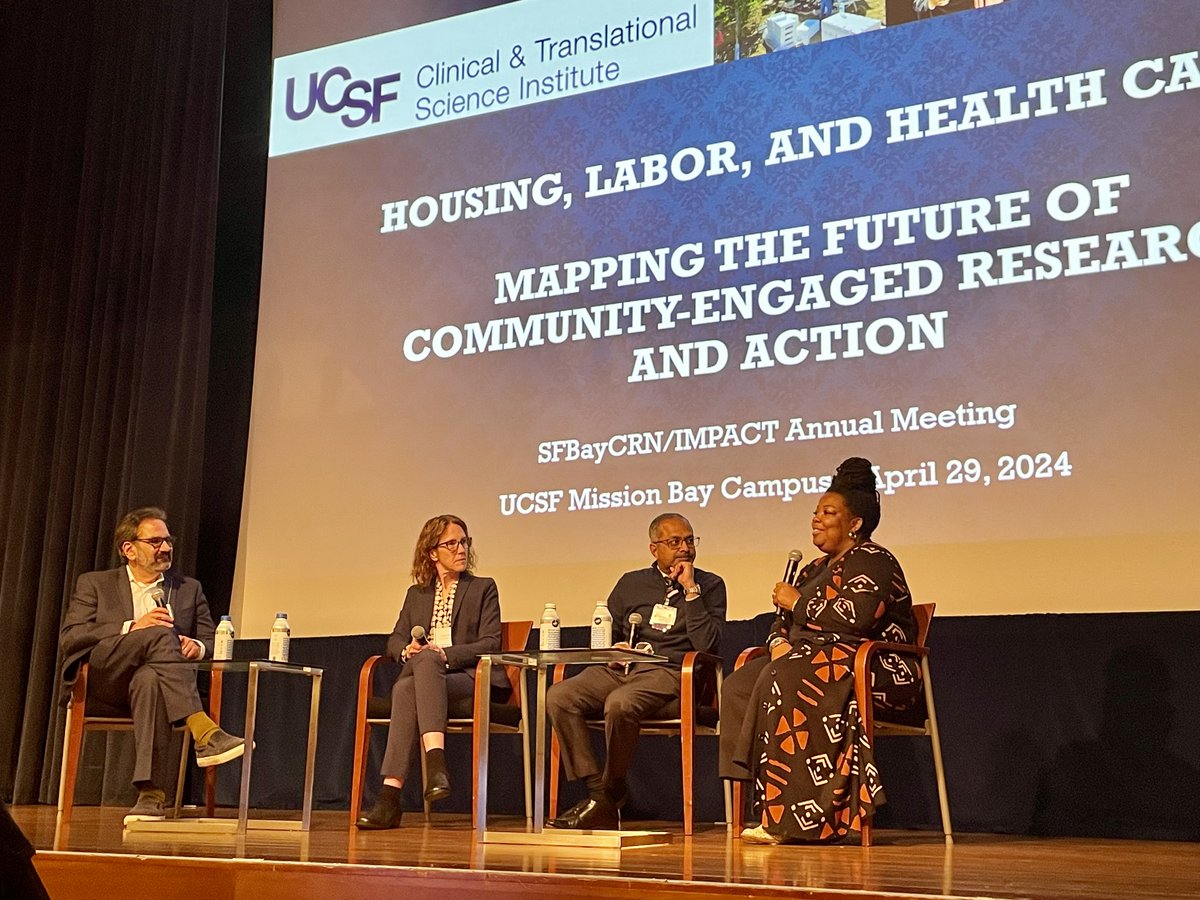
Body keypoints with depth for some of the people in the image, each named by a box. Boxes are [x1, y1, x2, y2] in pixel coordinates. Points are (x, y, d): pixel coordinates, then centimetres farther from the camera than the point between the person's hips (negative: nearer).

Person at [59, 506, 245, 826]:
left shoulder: (189, 589, 23)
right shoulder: (94, 584, 16)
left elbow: (212, 641, 18)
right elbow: (69, 639, 2)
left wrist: (198, 647, -9)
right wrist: (132, 627, -12)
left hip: (154, 676, 1)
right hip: (105, 677, -1)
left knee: (149, 679, -39)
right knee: (159, 634, -33)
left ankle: (152, 794, -46)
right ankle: (205, 734, -45)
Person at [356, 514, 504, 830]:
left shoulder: (483, 588, 14)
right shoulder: (417, 593, 24)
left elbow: (491, 644, 1)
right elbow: (395, 640, 17)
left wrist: (445, 654, -13)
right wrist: (407, 649, -8)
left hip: (470, 679, -3)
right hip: (424, 674, 3)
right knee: (413, 673, -35)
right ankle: (436, 762, -46)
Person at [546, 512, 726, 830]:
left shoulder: (710, 585, 9)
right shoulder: (631, 583, 20)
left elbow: (706, 644, -6)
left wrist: (690, 590, -7)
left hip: (668, 671, -4)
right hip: (620, 669, 5)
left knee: (620, 703, -36)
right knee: (558, 697, -23)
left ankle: (610, 798, -15)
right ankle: (596, 790, -20)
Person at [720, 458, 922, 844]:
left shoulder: (872, 561, -4)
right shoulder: (816, 568, 23)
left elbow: (855, 617, -21)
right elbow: (783, 622, 21)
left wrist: (798, 601, -8)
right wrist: (779, 643, -3)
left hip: (874, 668, -8)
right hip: (814, 663, 9)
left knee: (784, 679, -35)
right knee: (739, 685, -17)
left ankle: (793, 816, -32)